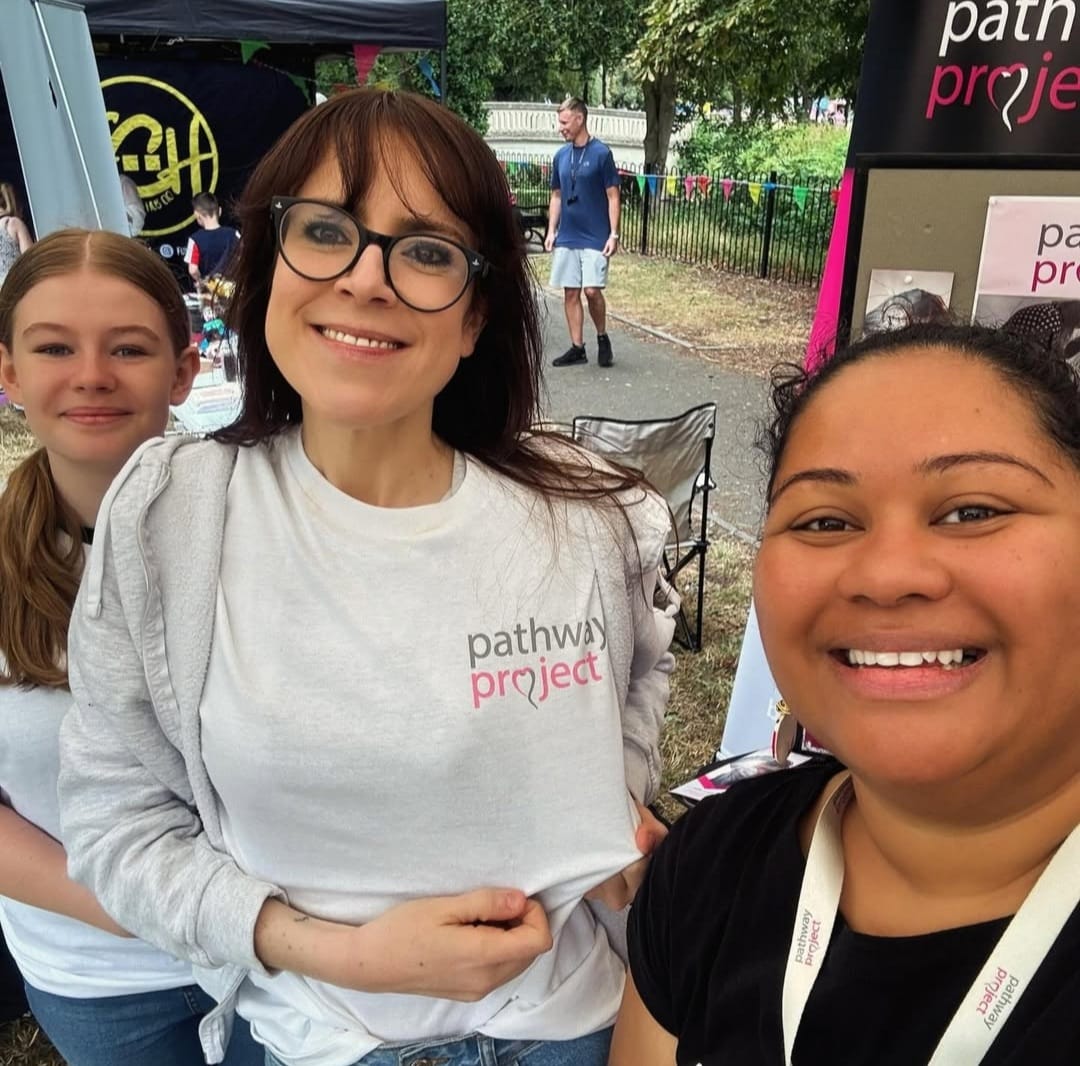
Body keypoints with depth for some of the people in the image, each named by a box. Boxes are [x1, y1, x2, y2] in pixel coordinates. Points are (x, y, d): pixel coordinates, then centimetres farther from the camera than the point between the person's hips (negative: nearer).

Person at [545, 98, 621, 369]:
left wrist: (614, 234, -13)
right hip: (566, 238, 5)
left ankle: (602, 338, 12)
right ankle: (577, 348, 14)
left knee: (592, 290, -12)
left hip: (595, 237, -5)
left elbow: (613, 197, -7)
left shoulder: (601, 153, -7)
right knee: (570, 293, 5)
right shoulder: (561, 155, 9)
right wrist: (551, 231, 8)